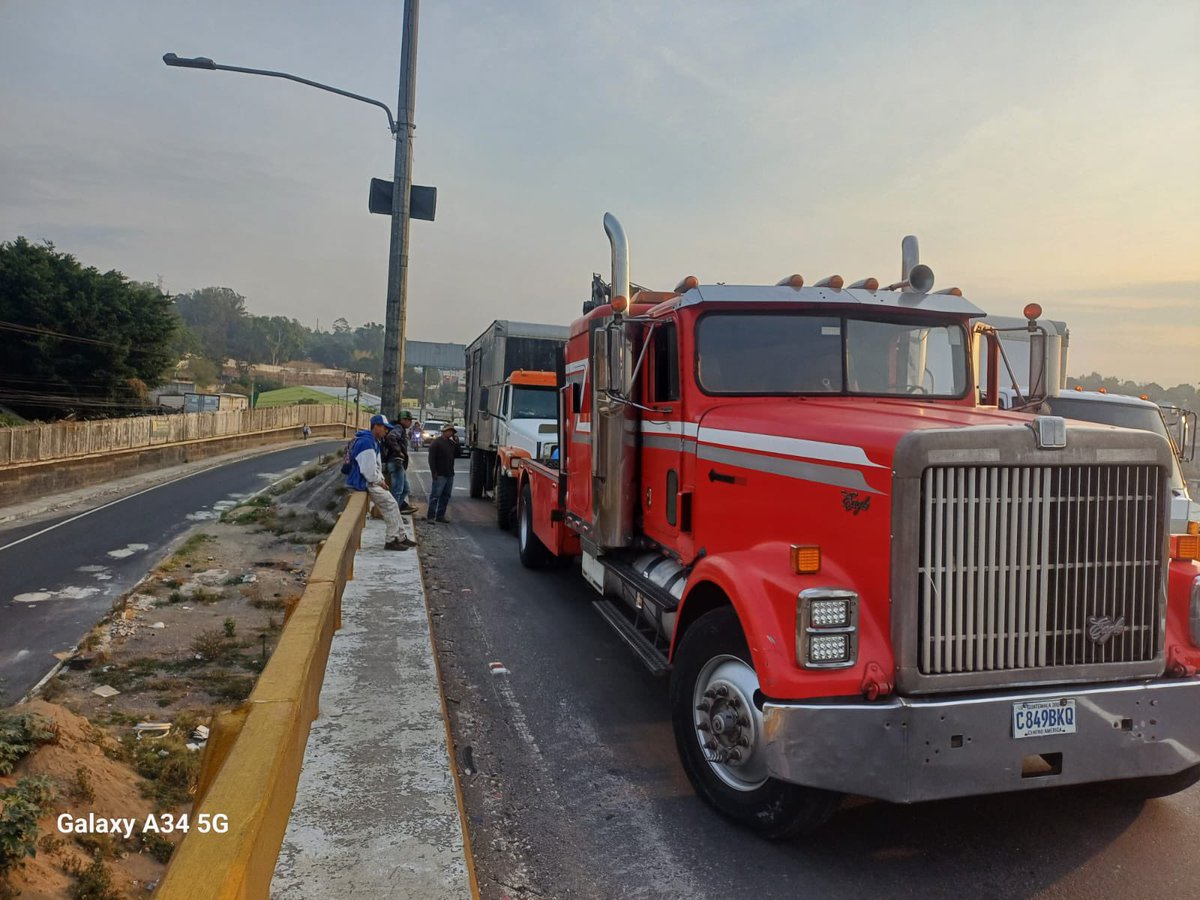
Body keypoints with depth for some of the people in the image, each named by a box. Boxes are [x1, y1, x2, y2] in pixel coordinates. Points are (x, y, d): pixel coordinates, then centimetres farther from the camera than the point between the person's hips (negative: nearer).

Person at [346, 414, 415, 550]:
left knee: (391, 504, 11)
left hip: (370, 481, 10)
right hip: (363, 483, -10)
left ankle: (400, 537, 17)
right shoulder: (366, 442, -22)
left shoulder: (374, 441, 14)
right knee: (390, 504, -11)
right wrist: (379, 482, -12)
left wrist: (380, 480, 6)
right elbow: (368, 469, -25)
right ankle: (391, 540, -5)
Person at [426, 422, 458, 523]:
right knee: (435, 495, -7)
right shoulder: (436, 442, -6)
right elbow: (431, 458, -11)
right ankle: (430, 516, -3)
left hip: (449, 474, 7)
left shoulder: (452, 443, 15)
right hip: (440, 474, -7)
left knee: (445, 496, 9)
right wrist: (434, 472, -16)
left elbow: (457, 455, 13)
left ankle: (440, 516, 15)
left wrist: (457, 443, 2)